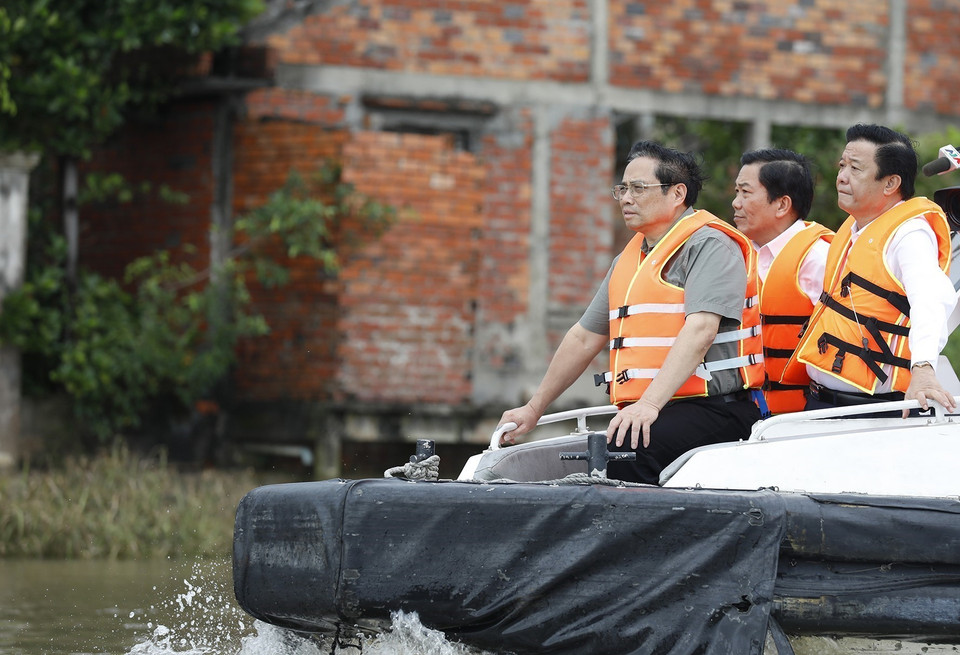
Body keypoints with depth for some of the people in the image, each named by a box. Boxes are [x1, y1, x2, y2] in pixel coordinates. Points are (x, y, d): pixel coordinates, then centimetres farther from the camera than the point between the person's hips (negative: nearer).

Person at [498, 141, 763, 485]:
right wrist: (534, 408, 33)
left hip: (714, 410, -8)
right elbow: (585, 338, 33)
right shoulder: (629, 259, 25)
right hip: (645, 415, 8)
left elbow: (700, 329, -19)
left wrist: (650, 403, -29)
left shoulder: (709, 244, -5)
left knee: (622, 454, -35)